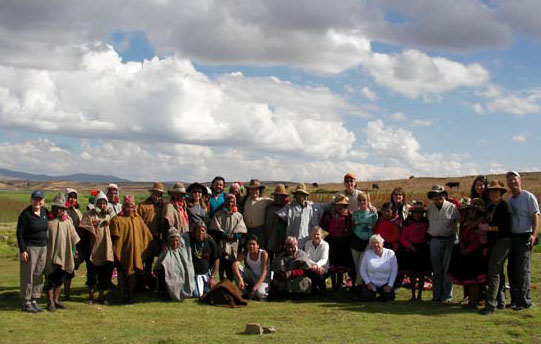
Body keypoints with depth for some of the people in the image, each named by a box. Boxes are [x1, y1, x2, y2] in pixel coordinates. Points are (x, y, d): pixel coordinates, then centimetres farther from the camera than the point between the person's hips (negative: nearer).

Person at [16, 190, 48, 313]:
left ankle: (34, 300, 18)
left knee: (39, 275, 9)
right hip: (30, 247, -6)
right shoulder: (25, 214, -12)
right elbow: (19, 233, -12)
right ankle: (26, 303, 5)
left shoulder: (44, 211, 6)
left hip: (43, 247, 6)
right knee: (28, 276, -2)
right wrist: (22, 250, -17)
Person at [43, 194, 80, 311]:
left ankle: (56, 299, 23)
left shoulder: (67, 220, 7)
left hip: (64, 254, 5)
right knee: (50, 278, 0)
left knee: (60, 279, 11)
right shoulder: (48, 220, -7)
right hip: (51, 255, -5)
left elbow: (72, 237, 16)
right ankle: (50, 302, 9)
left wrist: (74, 250, 16)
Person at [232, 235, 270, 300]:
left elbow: (264, 273, -25)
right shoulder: (245, 254, -12)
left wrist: (255, 288, -36)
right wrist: (240, 279, -47)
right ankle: (244, 294, -11)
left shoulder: (263, 253, -21)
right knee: (237, 268, -24)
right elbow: (235, 264, -29)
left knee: (259, 293, -38)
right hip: (251, 277, 4)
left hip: (262, 279, -4)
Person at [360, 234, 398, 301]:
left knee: (389, 297, -23)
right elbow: (362, 270, 0)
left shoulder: (390, 253, -4)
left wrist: (390, 285, -10)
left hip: (385, 283, 0)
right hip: (371, 283, 0)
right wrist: (368, 282, -10)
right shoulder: (368, 254, -3)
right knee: (368, 298, -22)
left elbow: (394, 271, -4)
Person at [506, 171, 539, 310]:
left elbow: (535, 217, -10)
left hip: (524, 237, -7)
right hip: (511, 236, 7)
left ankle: (524, 300, 0)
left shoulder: (528, 197, -5)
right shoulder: (509, 200, 15)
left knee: (523, 270, -6)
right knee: (511, 269, 9)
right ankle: (515, 299, 18)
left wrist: (534, 234, -20)